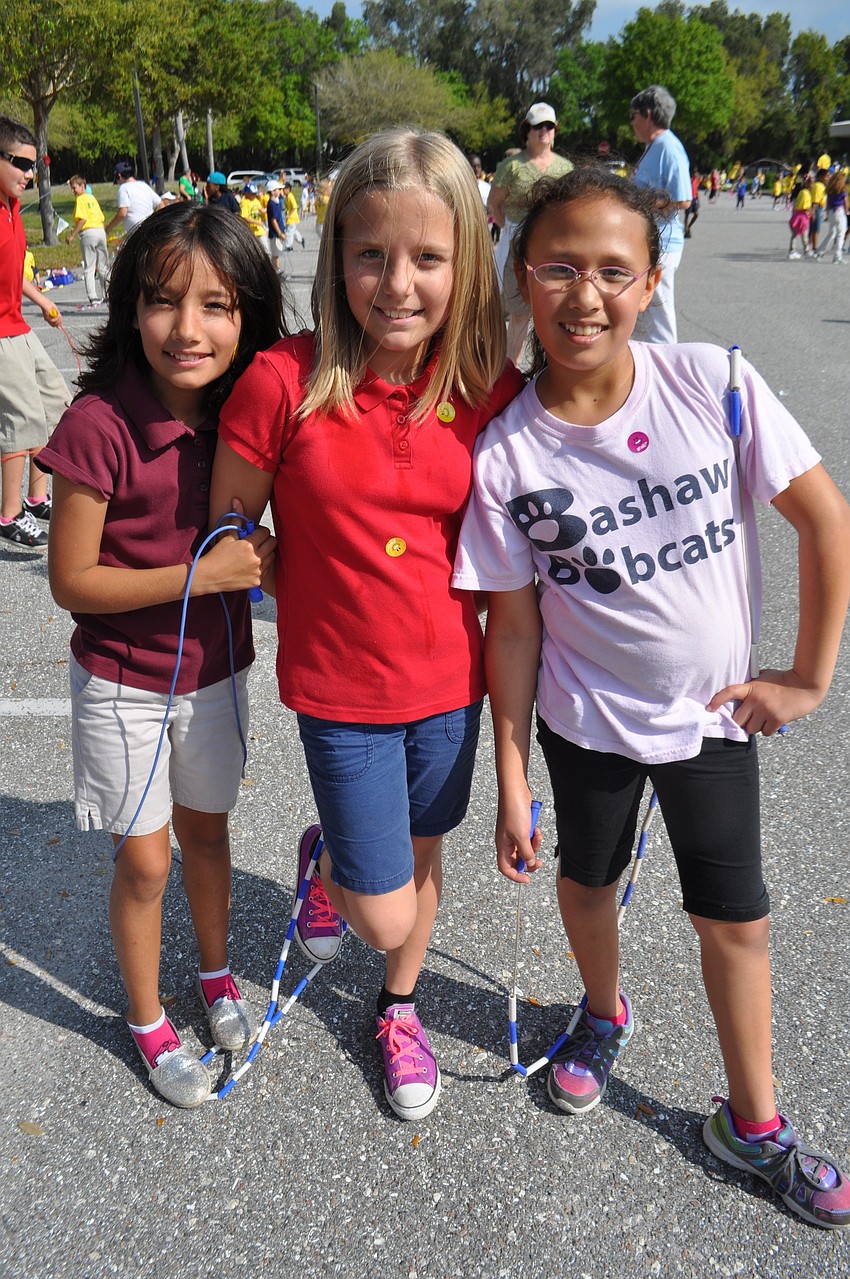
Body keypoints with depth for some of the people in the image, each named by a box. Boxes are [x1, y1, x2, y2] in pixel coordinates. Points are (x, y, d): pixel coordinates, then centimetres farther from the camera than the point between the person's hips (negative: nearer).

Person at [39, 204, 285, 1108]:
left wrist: (261, 557, -12)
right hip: (123, 685, -4)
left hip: (215, 670, 4)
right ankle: (148, 1024, 34)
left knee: (205, 830, 21)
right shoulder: (99, 425, -24)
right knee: (144, 860, 10)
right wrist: (199, 573, -26)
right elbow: (71, 582, -19)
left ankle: (215, 974, 46)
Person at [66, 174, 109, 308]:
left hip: (88, 232, -7)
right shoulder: (92, 198, 16)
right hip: (101, 231, 7)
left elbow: (82, 219, -15)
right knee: (103, 267, 13)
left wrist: (72, 235, -12)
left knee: (89, 268, -3)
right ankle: (107, 295, 16)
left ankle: (93, 298, -7)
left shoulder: (80, 199, -5)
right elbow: (102, 218, 15)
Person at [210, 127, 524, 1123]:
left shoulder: (492, 393, -9)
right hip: (342, 691, -2)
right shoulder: (282, 384, -18)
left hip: (449, 680, 3)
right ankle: (323, 858, 40)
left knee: (420, 857, 23)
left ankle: (398, 1008, 52)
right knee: (384, 917, 4)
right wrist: (326, 597, -9)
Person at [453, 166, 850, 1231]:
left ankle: (753, 1125, 35)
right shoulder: (505, 454, -16)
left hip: (714, 713, 1)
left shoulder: (712, 383, -16)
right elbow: (514, 625, -9)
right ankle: (604, 1014, 55)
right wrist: (509, 778, -5)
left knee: (735, 917, 11)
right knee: (588, 879, 21)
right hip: (587, 719, 0)